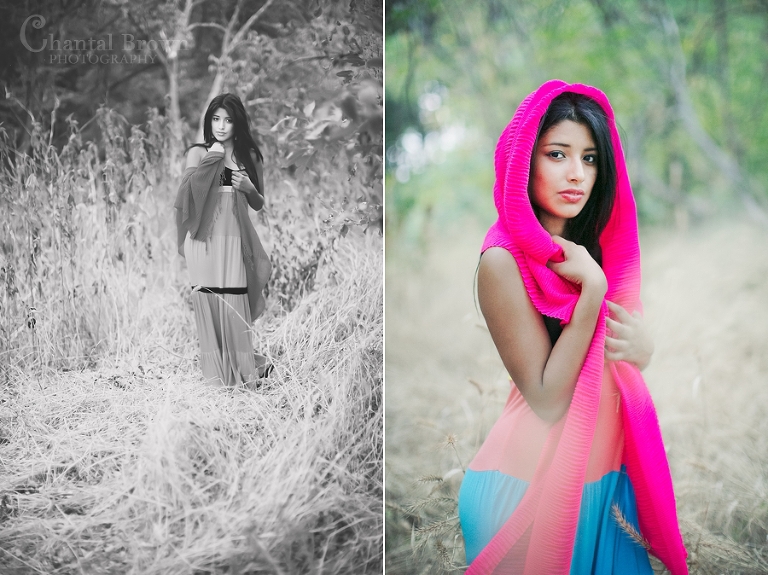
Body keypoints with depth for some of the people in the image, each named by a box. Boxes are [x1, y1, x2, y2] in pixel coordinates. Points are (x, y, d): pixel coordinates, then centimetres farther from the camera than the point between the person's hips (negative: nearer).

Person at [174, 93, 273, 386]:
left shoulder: (249, 156, 11)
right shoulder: (199, 153, 4)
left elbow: (258, 204, 17)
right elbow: (186, 192, -10)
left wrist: (249, 189, -3)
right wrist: (211, 159, -12)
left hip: (234, 238, 2)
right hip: (205, 237, -2)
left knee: (234, 304, 0)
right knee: (208, 302, -2)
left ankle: (240, 365, 15)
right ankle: (217, 368, 10)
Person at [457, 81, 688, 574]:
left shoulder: (600, 245, 4)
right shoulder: (504, 261, -17)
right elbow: (547, 398, -18)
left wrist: (642, 347, -14)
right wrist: (592, 287, -23)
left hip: (608, 473, 7)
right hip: (532, 482, -6)